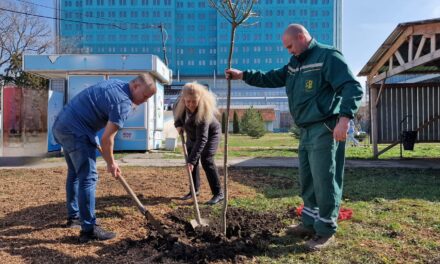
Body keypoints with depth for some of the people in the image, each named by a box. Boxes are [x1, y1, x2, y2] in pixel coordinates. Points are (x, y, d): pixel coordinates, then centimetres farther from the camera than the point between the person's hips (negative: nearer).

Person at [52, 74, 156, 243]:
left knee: (75, 173, 21)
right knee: (88, 177, -9)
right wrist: (111, 164, -4)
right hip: (75, 132, -11)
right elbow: (107, 139, -18)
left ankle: (73, 216, 33)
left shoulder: (116, 84, 12)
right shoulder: (123, 102, -17)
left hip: (62, 126, 11)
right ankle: (89, 229, -6)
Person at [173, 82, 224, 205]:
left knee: (206, 160, -18)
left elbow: (202, 139, -43)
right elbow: (176, 111, 2)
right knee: (192, 160, 5)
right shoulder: (181, 104, -25)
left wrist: (192, 159, -46)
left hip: (210, 133, -6)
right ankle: (195, 189, 18)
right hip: (192, 134, 7)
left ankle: (218, 193, -11)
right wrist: (178, 124, -15)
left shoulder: (203, 112, -42)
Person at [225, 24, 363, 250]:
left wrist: (344, 119, -29)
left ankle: (326, 231, 10)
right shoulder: (295, 63, 17)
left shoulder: (327, 56, -10)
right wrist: (242, 75, 12)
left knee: (324, 181, -3)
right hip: (307, 130, 9)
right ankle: (310, 224, 29)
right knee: (307, 180, 15)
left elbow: (352, 87, -18)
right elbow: (272, 78, 21)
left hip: (325, 130, -9)